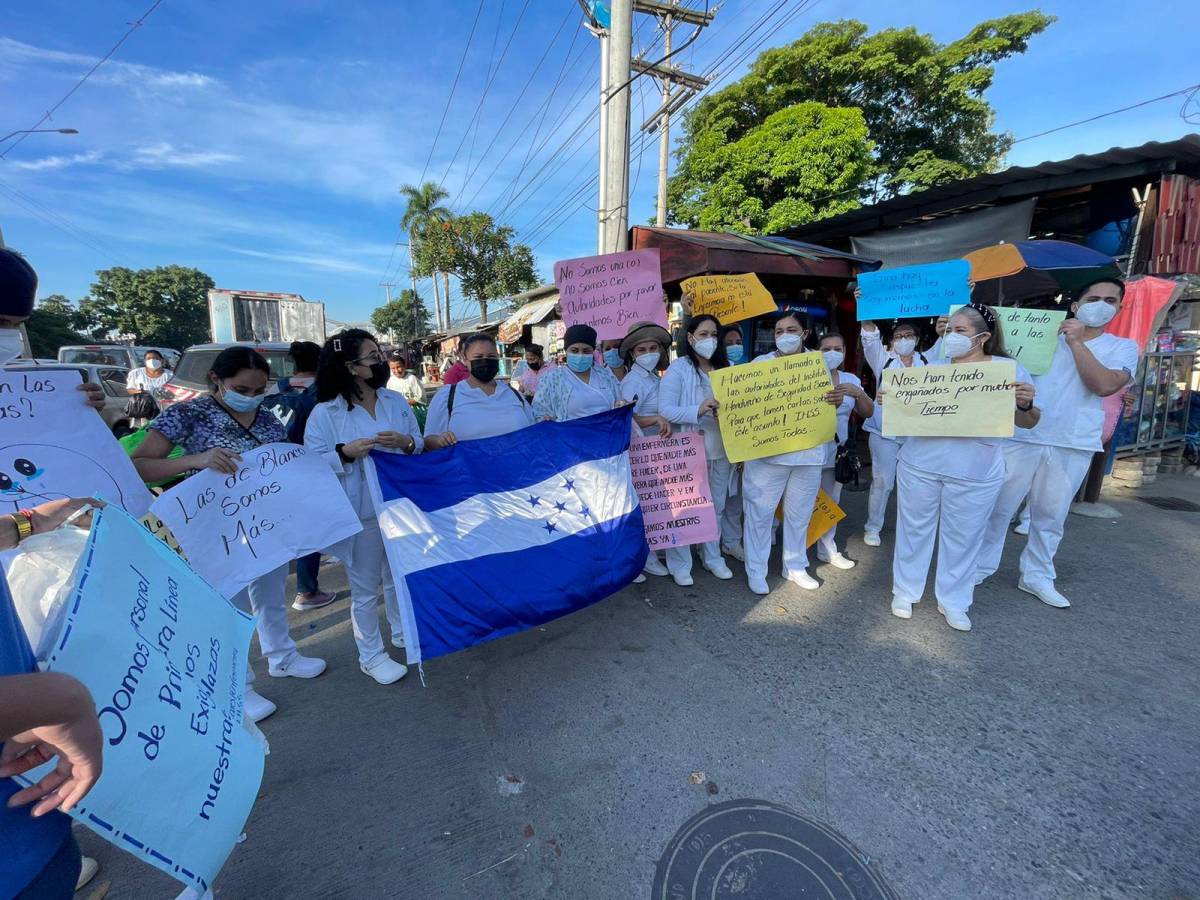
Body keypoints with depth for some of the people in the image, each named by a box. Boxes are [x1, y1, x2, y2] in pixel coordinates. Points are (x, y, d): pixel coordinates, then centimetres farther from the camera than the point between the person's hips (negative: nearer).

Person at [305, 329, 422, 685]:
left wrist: (405, 442, -14)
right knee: (365, 586, 9)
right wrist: (346, 453, -24)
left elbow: (419, 444, 7)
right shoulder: (325, 413, -8)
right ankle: (371, 656, 27)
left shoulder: (396, 401, 4)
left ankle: (403, 631, 44)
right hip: (361, 512, -4)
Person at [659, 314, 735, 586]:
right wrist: (698, 410, -27)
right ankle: (680, 564, 18)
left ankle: (712, 557, 33)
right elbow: (665, 410, -16)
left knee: (716, 506, 16)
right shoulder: (678, 368, -7)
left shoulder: (724, 368, 10)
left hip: (720, 450, 6)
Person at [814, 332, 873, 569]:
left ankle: (827, 550, 29)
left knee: (831, 503, 14)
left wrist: (858, 393, -16)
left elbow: (868, 413, 2)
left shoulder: (851, 379, 8)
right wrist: (826, 402, -34)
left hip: (837, 451, 5)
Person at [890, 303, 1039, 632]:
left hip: (976, 473, -1)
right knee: (914, 529, 9)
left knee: (963, 537, 9)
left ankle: (953, 601, 26)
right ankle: (905, 591, 24)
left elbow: (1027, 422, 2)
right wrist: (890, 401, -13)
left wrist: (1026, 404, -19)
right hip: (919, 465, 2)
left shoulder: (1010, 369, 1)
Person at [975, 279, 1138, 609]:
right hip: (1021, 437, -1)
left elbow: (1104, 385, -11)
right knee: (998, 506, 3)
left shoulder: (1123, 347, 8)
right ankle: (980, 565, 17)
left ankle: (1037, 576, 27)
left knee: (1051, 516, 12)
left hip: (1073, 446, 1)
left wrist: (1076, 343, -12)